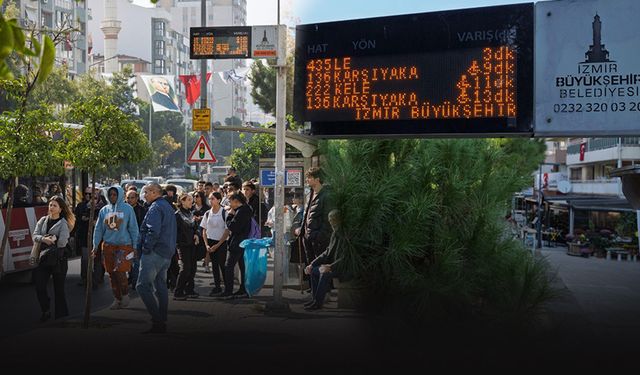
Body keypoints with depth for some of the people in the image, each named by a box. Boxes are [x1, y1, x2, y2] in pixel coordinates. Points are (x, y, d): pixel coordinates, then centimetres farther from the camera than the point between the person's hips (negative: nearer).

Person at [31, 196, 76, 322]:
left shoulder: (63, 224, -5)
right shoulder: (43, 220, 10)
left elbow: (62, 242, -15)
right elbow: (35, 236, 0)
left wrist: (50, 241, -4)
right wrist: (44, 239, -17)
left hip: (58, 258, -4)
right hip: (43, 258, 4)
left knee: (59, 287, 5)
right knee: (39, 286, -3)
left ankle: (61, 313, 18)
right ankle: (45, 310, 17)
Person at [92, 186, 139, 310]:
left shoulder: (128, 209, -2)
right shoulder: (104, 210, 9)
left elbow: (133, 229, -1)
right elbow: (98, 229, 11)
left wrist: (135, 246, -4)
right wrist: (95, 246, 6)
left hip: (124, 245, -4)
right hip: (108, 245, 4)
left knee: (120, 272, -15)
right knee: (112, 274, 7)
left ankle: (125, 295, 7)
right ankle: (117, 299, 19)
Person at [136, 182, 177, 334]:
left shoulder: (155, 207, -12)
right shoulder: (168, 206, 20)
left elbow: (153, 231, -24)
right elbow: (172, 231, 23)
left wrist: (146, 248, -15)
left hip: (154, 253, -10)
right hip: (167, 253, 10)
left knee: (143, 286, -9)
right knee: (161, 286, 12)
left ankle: (157, 320, -13)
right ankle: (162, 322, 15)